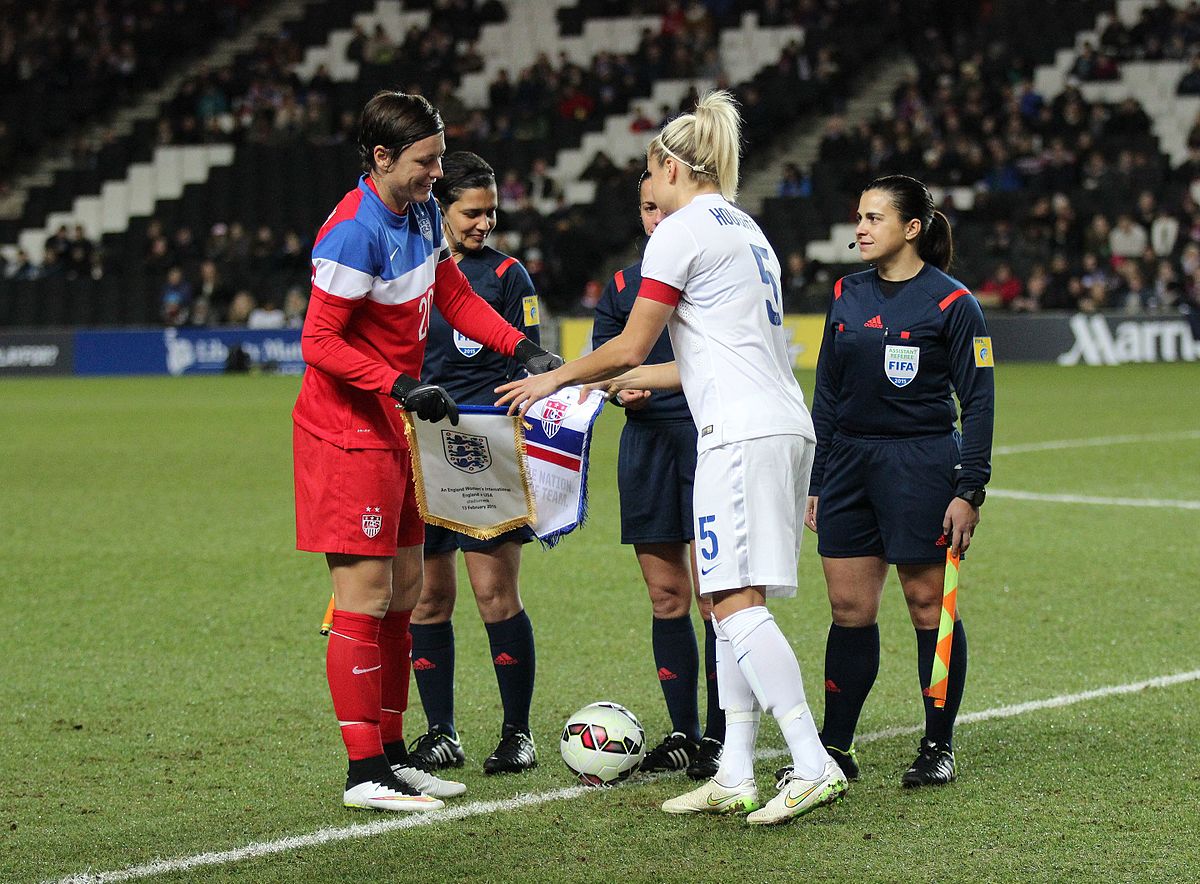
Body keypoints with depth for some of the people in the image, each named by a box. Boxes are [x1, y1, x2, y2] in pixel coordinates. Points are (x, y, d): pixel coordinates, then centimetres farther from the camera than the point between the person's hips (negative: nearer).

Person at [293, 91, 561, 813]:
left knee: (403, 594, 11)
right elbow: (320, 343, -21)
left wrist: (525, 350, 4)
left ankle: (392, 754, 19)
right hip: (347, 435, -9)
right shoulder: (355, 232, -21)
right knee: (366, 597, -8)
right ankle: (366, 773, -4)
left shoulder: (421, 213, 6)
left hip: (393, 430, 9)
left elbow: (456, 298, 16)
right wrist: (403, 389, -25)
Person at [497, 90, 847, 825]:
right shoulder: (744, 228, 23)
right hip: (786, 426, 9)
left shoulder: (684, 229, -4)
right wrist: (619, 382, 37)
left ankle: (814, 765, -21)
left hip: (743, 432, -9)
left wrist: (557, 379, 12)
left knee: (738, 603, -13)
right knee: (734, 606, 9)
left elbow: (629, 347, -3)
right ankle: (736, 776, 8)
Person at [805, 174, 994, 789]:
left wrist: (969, 490, -12)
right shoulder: (847, 295, 9)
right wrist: (816, 482, 12)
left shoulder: (950, 302, -7)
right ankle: (835, 747, 12)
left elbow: (978, 402, -6)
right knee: (849, 608, 6)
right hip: (849, 463, 5)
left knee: (928, 606, 1)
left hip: (922, 465, -5)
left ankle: (938, 748, 11)